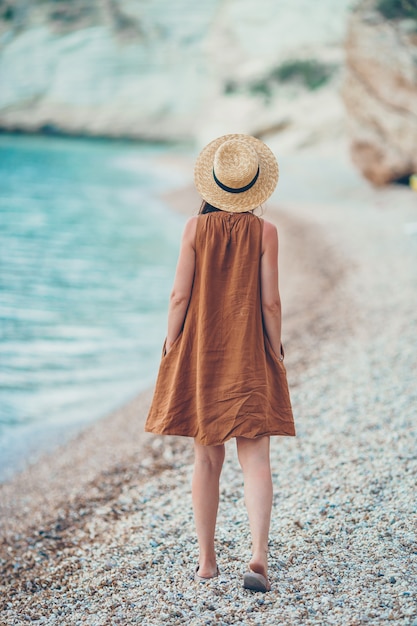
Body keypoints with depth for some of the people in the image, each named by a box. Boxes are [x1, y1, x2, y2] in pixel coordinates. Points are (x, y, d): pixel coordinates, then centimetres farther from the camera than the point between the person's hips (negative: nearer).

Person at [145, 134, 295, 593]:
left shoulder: (196, 228, -4)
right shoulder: (264, 232, -5)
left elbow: (180, 296, -5)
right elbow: (270, 302, -6)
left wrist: (170, 350, 4)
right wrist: (275, 355, 5)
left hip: (200, 353, 1)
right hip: (250, 356, -1)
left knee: (206, 458, 11)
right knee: (255, 458, 0)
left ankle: (206, 560, 17)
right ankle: (259, 556, -16)